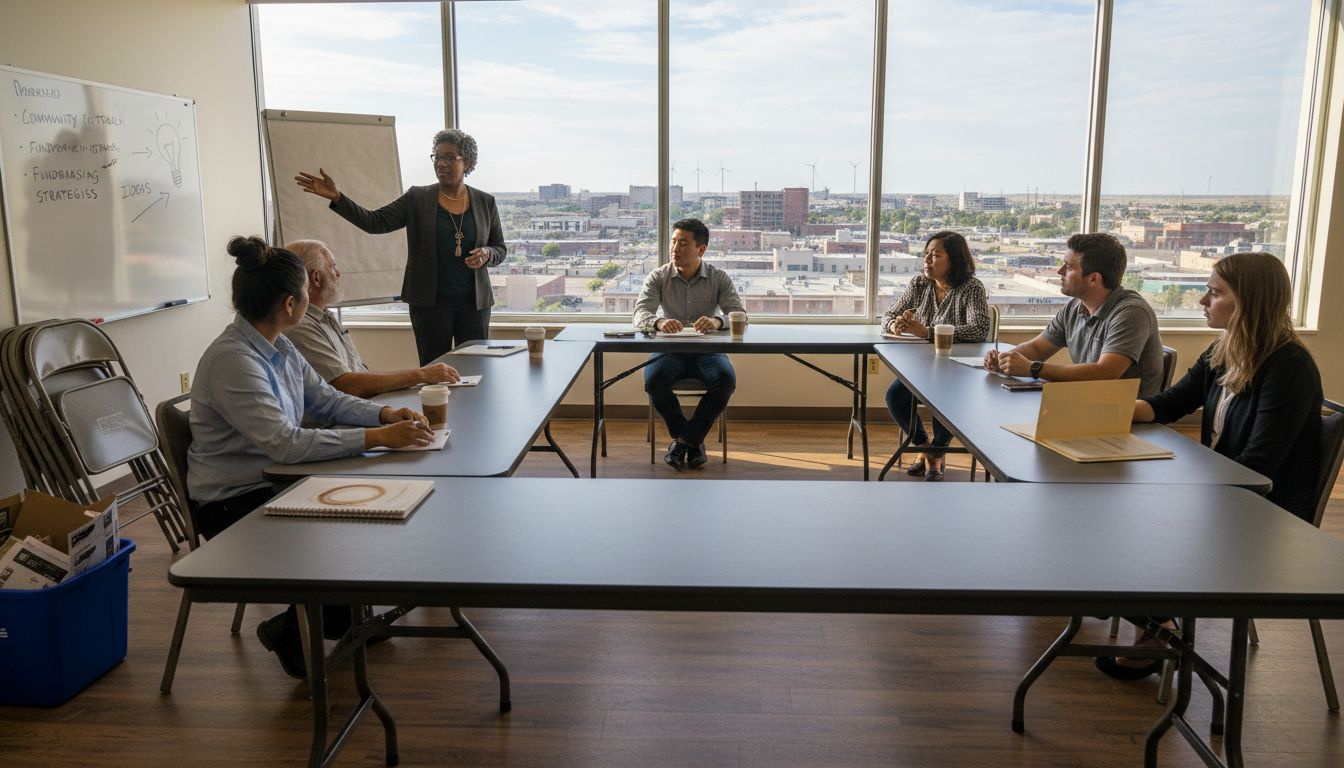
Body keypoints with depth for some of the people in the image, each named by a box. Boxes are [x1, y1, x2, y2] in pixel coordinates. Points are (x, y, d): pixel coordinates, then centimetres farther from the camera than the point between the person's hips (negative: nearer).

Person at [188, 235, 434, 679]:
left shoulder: (277, 346, 2)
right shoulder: (231, 359, -26)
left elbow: (326, 399, 9)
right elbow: (286, 443, -33)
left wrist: (385, 414, -8)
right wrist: (376, 438, -34)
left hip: (275, 481, 9)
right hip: (234, 504, -8)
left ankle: (347, 615, 18)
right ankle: (295, 637, 7)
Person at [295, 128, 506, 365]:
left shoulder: (485, 203, 5)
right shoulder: (417, 199, 2)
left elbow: (500, 249, 11)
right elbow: (375, 222, -6)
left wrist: (486, 254, -12)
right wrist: (337, 197, -18)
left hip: (474, 301, 1)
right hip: (430, 301, -1)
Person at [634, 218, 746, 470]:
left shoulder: (720, 279, 1)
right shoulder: (658, 277, 1)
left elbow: (739, 315, -11)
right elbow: (640, 314, -12)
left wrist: (717, 321, -37)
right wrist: (659, 322, -38)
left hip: (707, 350, 0)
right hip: (669, 350, 0)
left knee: (726, 380, -32)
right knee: (653, 380, -31)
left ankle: (685, 438, -12)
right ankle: (692, 439, -8)